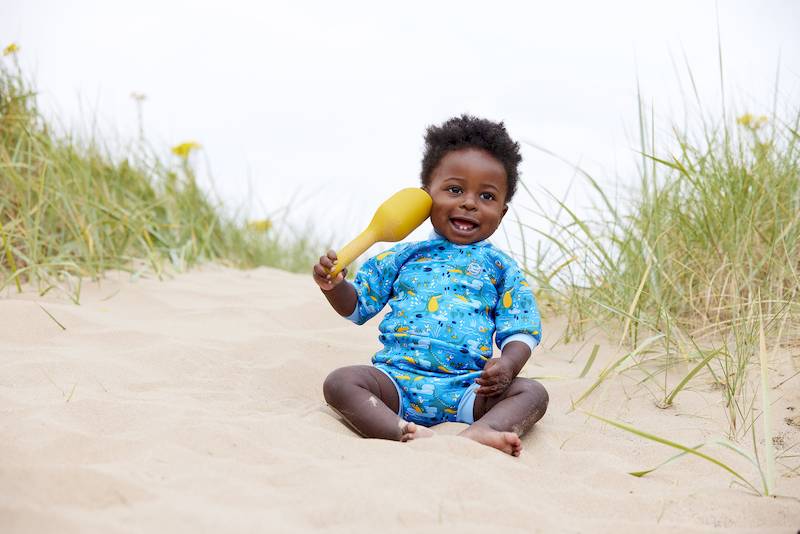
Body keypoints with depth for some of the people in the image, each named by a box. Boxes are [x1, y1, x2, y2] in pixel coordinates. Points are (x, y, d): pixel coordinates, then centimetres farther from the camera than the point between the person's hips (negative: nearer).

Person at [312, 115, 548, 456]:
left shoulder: (502, 269, 13)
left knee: (532, 392, -22)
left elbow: (521, 330, 8)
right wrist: (334, 285, -2)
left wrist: (507, 364, -14)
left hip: (468, 388, 0)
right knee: (339, 382, -24)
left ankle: (479, 432, -49)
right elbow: (356, 306, 20)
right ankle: (404, 432, -46)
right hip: (397, 379, 0)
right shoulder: (403, 258, 15)